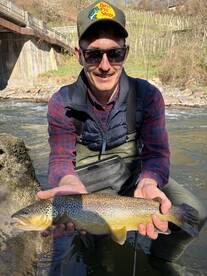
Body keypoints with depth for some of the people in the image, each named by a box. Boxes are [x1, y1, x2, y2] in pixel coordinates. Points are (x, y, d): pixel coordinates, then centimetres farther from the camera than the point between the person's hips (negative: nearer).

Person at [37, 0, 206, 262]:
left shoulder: (148, 95, -13)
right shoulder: (62, 103, -14)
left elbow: (157, 152, -15)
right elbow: (61, 158, -14)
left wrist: (147, 184, -40)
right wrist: (70, 183, -40)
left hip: (135, 172, 1)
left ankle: (158, 262, 18)